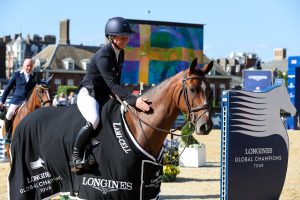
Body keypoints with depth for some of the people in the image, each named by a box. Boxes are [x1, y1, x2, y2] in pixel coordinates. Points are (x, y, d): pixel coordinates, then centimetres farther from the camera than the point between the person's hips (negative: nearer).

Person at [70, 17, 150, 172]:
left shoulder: (120, 53, 4)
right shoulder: (102, 56, -23)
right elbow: (113, 85, -31)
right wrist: (134, 100, -40)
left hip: (105, 96, 9)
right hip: (88, 94, -9)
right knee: (94, 120, -34)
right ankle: (75, 156, -20)